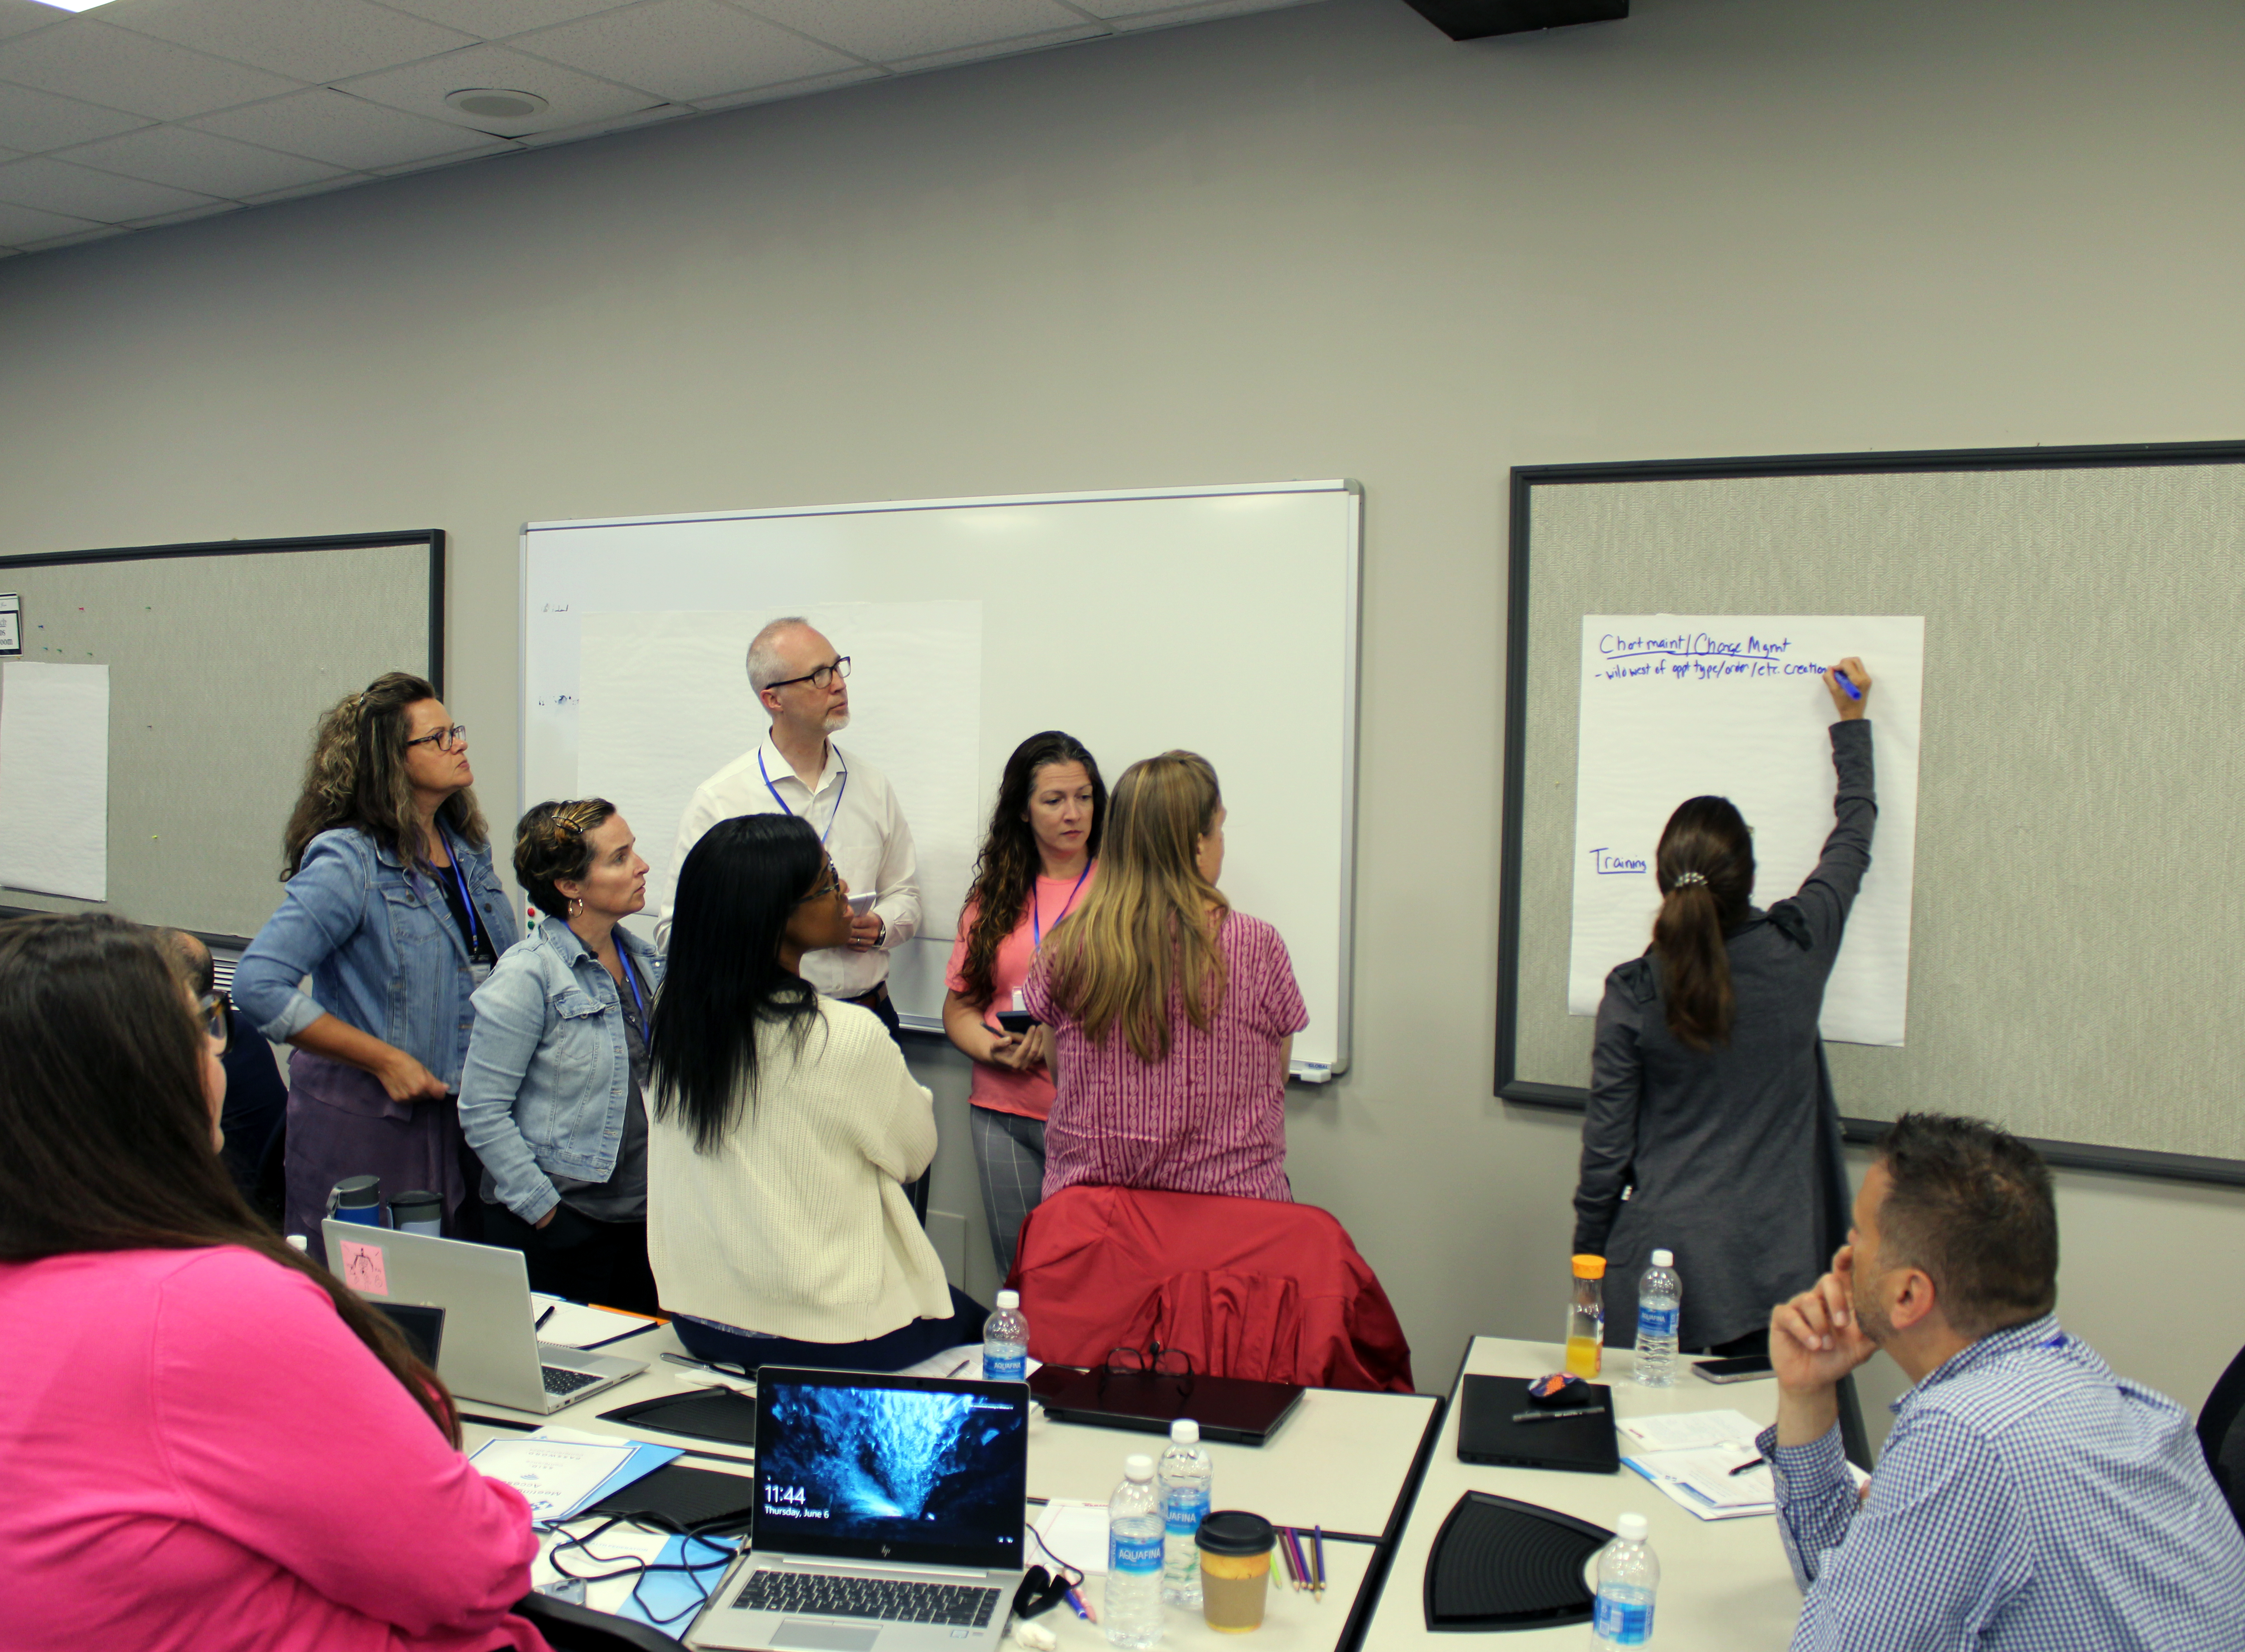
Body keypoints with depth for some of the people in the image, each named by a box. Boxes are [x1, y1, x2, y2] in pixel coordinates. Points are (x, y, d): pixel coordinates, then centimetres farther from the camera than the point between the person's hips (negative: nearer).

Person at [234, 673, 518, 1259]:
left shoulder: (468, 848, 8)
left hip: (458, 1112, 6)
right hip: (363, 1117, -6)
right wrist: (385, 1061, -19)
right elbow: (260, 986, -21)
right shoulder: (349, 863, -13)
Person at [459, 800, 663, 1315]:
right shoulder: (528, 976, -13)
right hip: (560, 1227, -6)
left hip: (641, 1217, 6)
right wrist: (543, 1209, -13)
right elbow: (482, 1112, -14)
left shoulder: (643, 960, 8)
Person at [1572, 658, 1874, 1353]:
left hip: (1661, 1257, -1)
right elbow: (1853, 839, 14)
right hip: (1773, 1269, 1)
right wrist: (1852, 721, 27)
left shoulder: (1631, 992, -9)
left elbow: (1606, 1147, -4)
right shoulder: (1797, 951, -6)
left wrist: (1587, 1261, 10)